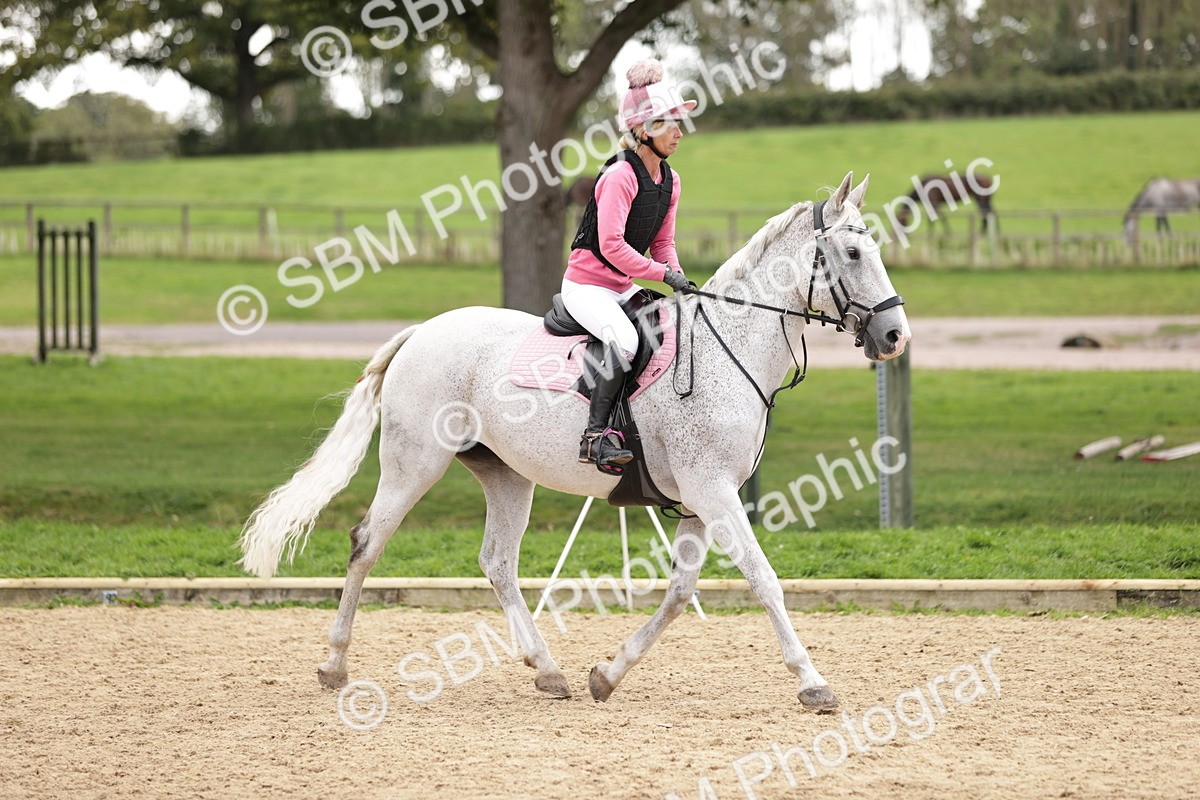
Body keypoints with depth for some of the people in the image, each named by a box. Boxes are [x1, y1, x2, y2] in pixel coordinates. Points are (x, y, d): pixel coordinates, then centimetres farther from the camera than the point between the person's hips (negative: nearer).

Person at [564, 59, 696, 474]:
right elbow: (612, 245, -26)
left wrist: (677, 275, -4)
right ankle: (596, 434, -30)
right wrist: (663, 273, -24)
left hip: (624, 287, 9)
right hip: (586, 285, -9)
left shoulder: (670, 180, 8)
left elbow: (662, 242, 15)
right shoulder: (620, 176, -19)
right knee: (625, 338, -33)